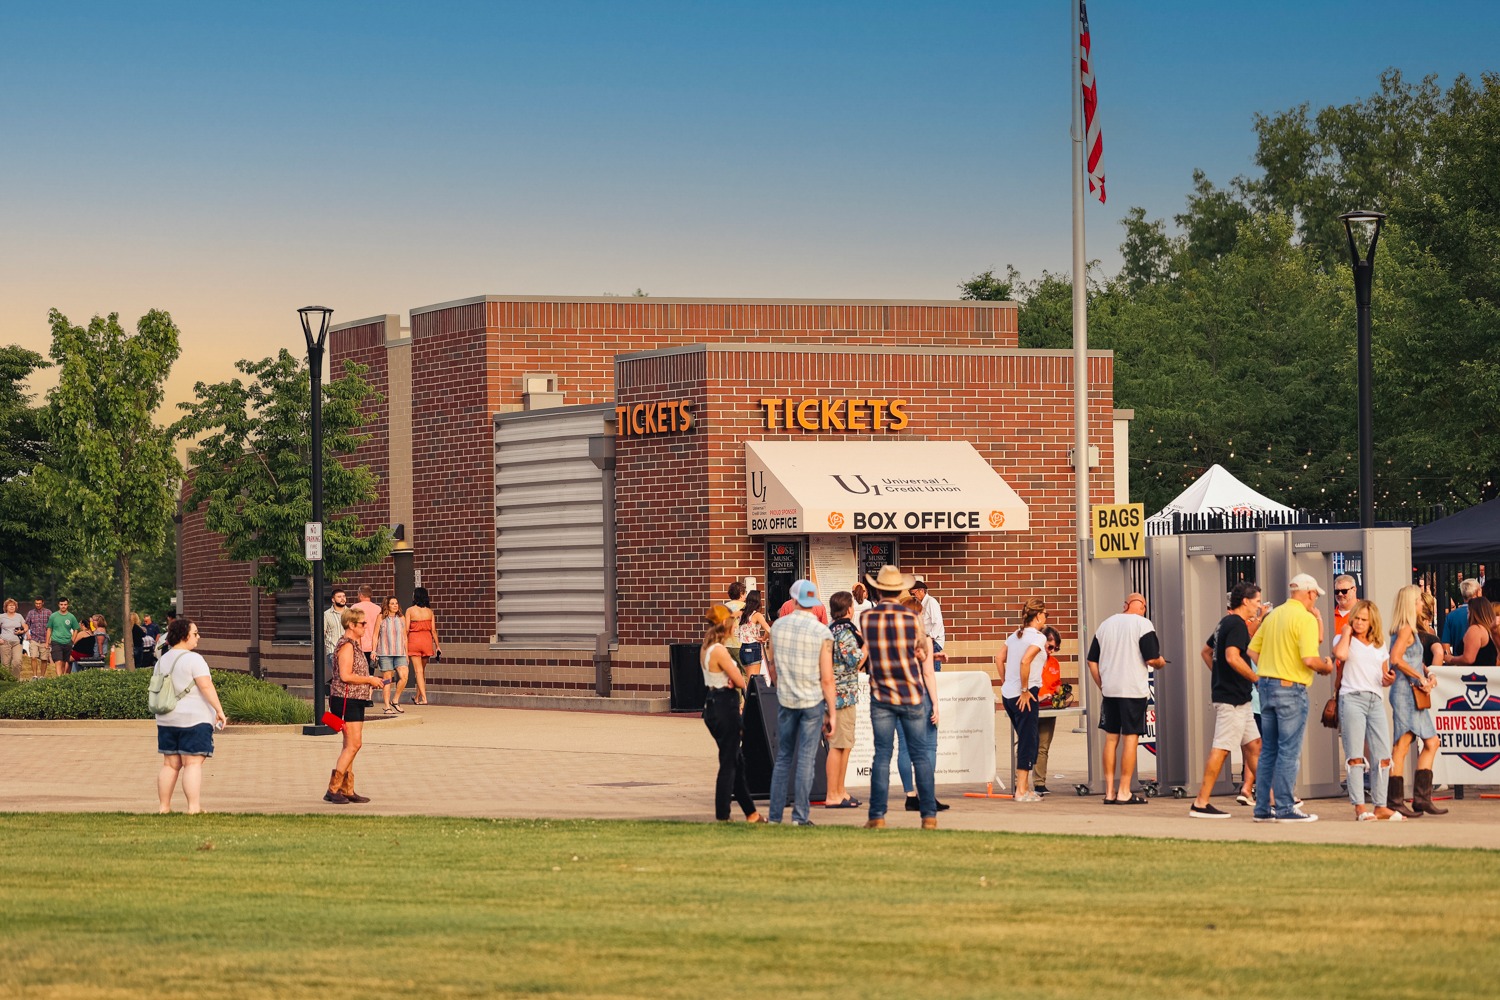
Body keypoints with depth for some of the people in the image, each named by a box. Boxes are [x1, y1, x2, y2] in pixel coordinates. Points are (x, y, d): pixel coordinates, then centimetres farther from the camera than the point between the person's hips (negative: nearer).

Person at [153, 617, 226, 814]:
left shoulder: (162, 661, 12)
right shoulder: (193, 659, -11)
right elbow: (206, 687, -17)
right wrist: (219, 710, -13)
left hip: (166, 720, 7)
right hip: (194, 719, -7)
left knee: (170, 764, 10)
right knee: (193, 764, -9)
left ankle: (164, 807, 10)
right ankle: (194, 807, -15)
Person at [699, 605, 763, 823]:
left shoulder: (705, 650, 11)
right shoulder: (720, 651, -18)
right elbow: (741, 682, -14)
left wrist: (729, 680, -7)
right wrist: (734, 680, 5)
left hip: (712, 705, 10)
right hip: (726, 708, -10)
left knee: (737, 762, 17)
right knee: (728, 764, -2)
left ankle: (750, 812, 25)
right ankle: (722, 816, 1)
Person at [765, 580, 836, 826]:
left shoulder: (778, 626, 1)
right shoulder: (822, 633, -10)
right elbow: (827, 679, -11)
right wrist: (831, 714, -4)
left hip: (785, 701, 3)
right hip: (813, 701, -3)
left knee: (783, 758, 11)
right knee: (806, 759, 0)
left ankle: (775, 815, 10)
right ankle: (800, 816, -1)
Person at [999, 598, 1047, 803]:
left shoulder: (1014, 636, 14)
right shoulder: (1038, 638, -10)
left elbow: (999, 659, 14)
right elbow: (1025, 661, -24)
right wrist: (1025, 690, -17)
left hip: (1008, 694, 8)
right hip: (1026, 696, -8)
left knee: (1025, 741, 17)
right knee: (1027, 742, -2)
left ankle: (1024, 786, 20)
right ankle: (1022, 791, -2)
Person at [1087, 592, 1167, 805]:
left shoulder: (1106, 624, 11)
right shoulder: (1142, 624, -7)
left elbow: (1092, 661, 12)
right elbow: (1152, 659, -14)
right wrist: (1160, 663, 7)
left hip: (1109, 690, 5)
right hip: (1134, 689, -5)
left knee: (1111, 738, 10)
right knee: (1130, 738, -1)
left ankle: (1110, 791, 12)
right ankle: (1124, 792, -2)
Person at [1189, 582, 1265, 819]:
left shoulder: (1226, 622, 17)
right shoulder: (1237, 625, -14)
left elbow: (1207, 650, 29)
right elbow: (1232, 657, -27)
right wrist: (1257, 679, -19)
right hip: (1232, 698, -11)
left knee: (1253, 744, 12)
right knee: (1221, 749, -10)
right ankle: (1201, 803, -10)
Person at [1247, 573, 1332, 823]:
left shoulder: (1273, 615, 12)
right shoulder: (1306, 618, -12)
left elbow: (1253, 650, 14)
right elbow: (1309, 659, -21)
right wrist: (1326, 666, -2)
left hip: (1266, 683, 8)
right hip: (1291, 688, -8)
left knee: (1268, 750, 11)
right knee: (1289, 751, -4)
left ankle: (1262, 808, 12)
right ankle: (1285, 809, -5)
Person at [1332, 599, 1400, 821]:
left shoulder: (1379, 645, 20)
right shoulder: (1346, 640, 8)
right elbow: (1340, 655, -17)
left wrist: (1388, 679, 0)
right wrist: (1347, 631, -2)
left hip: (1376, 700, 5)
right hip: (1352, 698, -5)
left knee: (1383, 756, -1)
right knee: (1355, 755, -8)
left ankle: (1380, 806, 5)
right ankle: (1359, 807, -9)